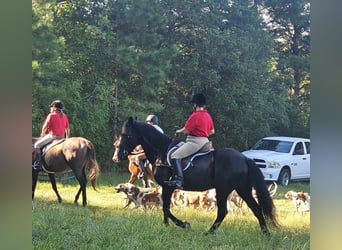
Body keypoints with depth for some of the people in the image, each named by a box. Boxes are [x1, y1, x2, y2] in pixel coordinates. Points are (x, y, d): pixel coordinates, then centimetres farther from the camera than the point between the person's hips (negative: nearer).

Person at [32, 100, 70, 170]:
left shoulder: (51, 115, -9)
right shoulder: (65, 116, 11)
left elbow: (44, 128, -4)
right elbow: (67, 129, 15)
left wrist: (42, 136, 13)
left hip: (52, 136, -7)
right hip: (62, 137, 7)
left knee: (37, 145, -4)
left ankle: (38, 163, -13)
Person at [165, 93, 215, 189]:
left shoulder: (195, 115, -15)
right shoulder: (208, 115, 11)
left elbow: (186, 130, -14)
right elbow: (212, 131, 17)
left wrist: (178, 132, 5)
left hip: (195, 141, -10)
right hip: (205, 141, 10)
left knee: (175, 156, -17)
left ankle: (179, 180, -31)